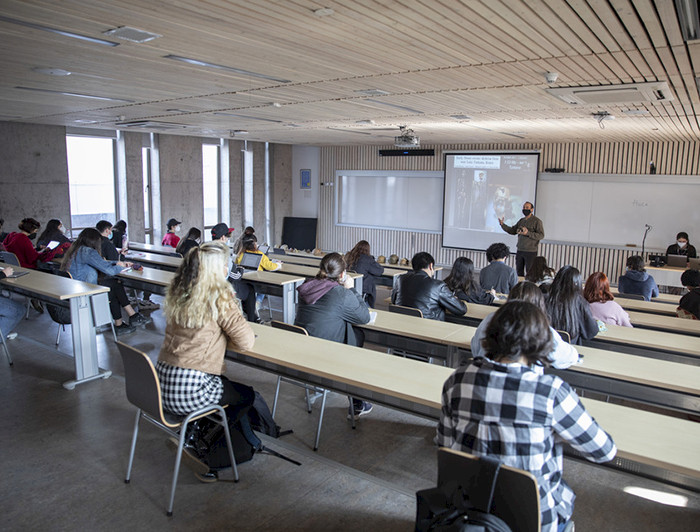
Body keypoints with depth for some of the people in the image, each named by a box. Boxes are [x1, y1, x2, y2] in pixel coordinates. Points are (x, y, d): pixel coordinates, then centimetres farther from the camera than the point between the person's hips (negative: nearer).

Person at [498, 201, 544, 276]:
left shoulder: (537, 221, -6)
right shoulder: (521, 220, 14)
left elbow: (541, 235, -13)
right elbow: (512, 230, 15)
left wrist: (528, 233, -24)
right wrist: (502, 224, 2)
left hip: (530, 252, -6)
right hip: (520, 251, 6)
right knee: (519, 272, 11)